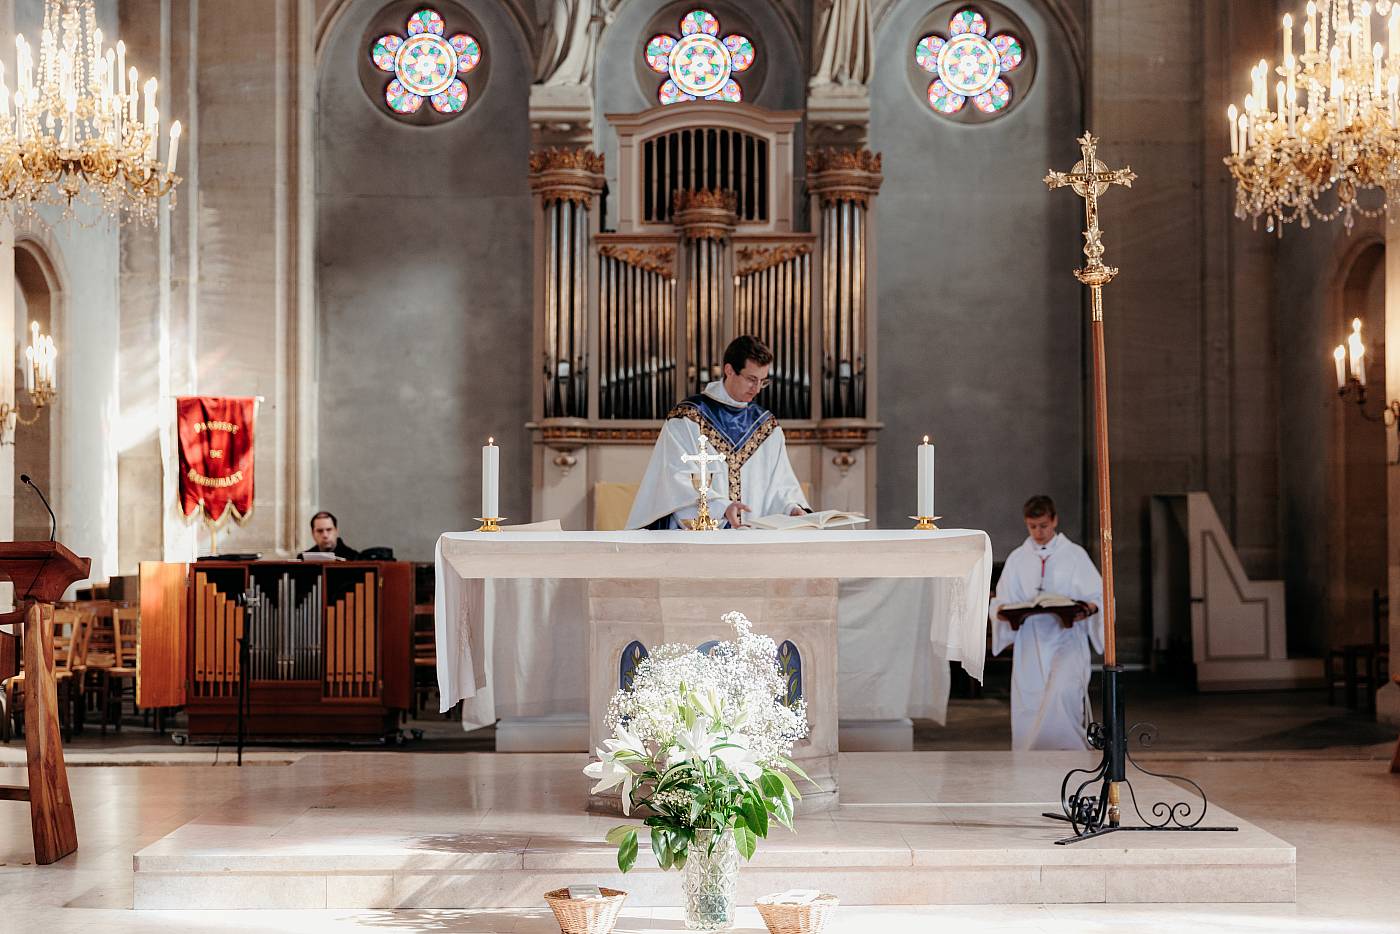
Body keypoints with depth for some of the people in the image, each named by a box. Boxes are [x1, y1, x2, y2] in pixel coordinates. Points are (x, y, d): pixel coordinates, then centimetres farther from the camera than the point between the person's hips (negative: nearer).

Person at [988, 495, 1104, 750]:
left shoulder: (1075, 555, 5)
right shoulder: (1017, 559, 12)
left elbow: (1099, 597, 2)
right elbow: (1002, 600, 11)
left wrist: (1088, 609, -21)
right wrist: (1001, 611, -13)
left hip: (1066, 640, -3)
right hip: (1030, 645, 3)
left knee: (1063, 691, -28)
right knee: (1028, 709, 0)